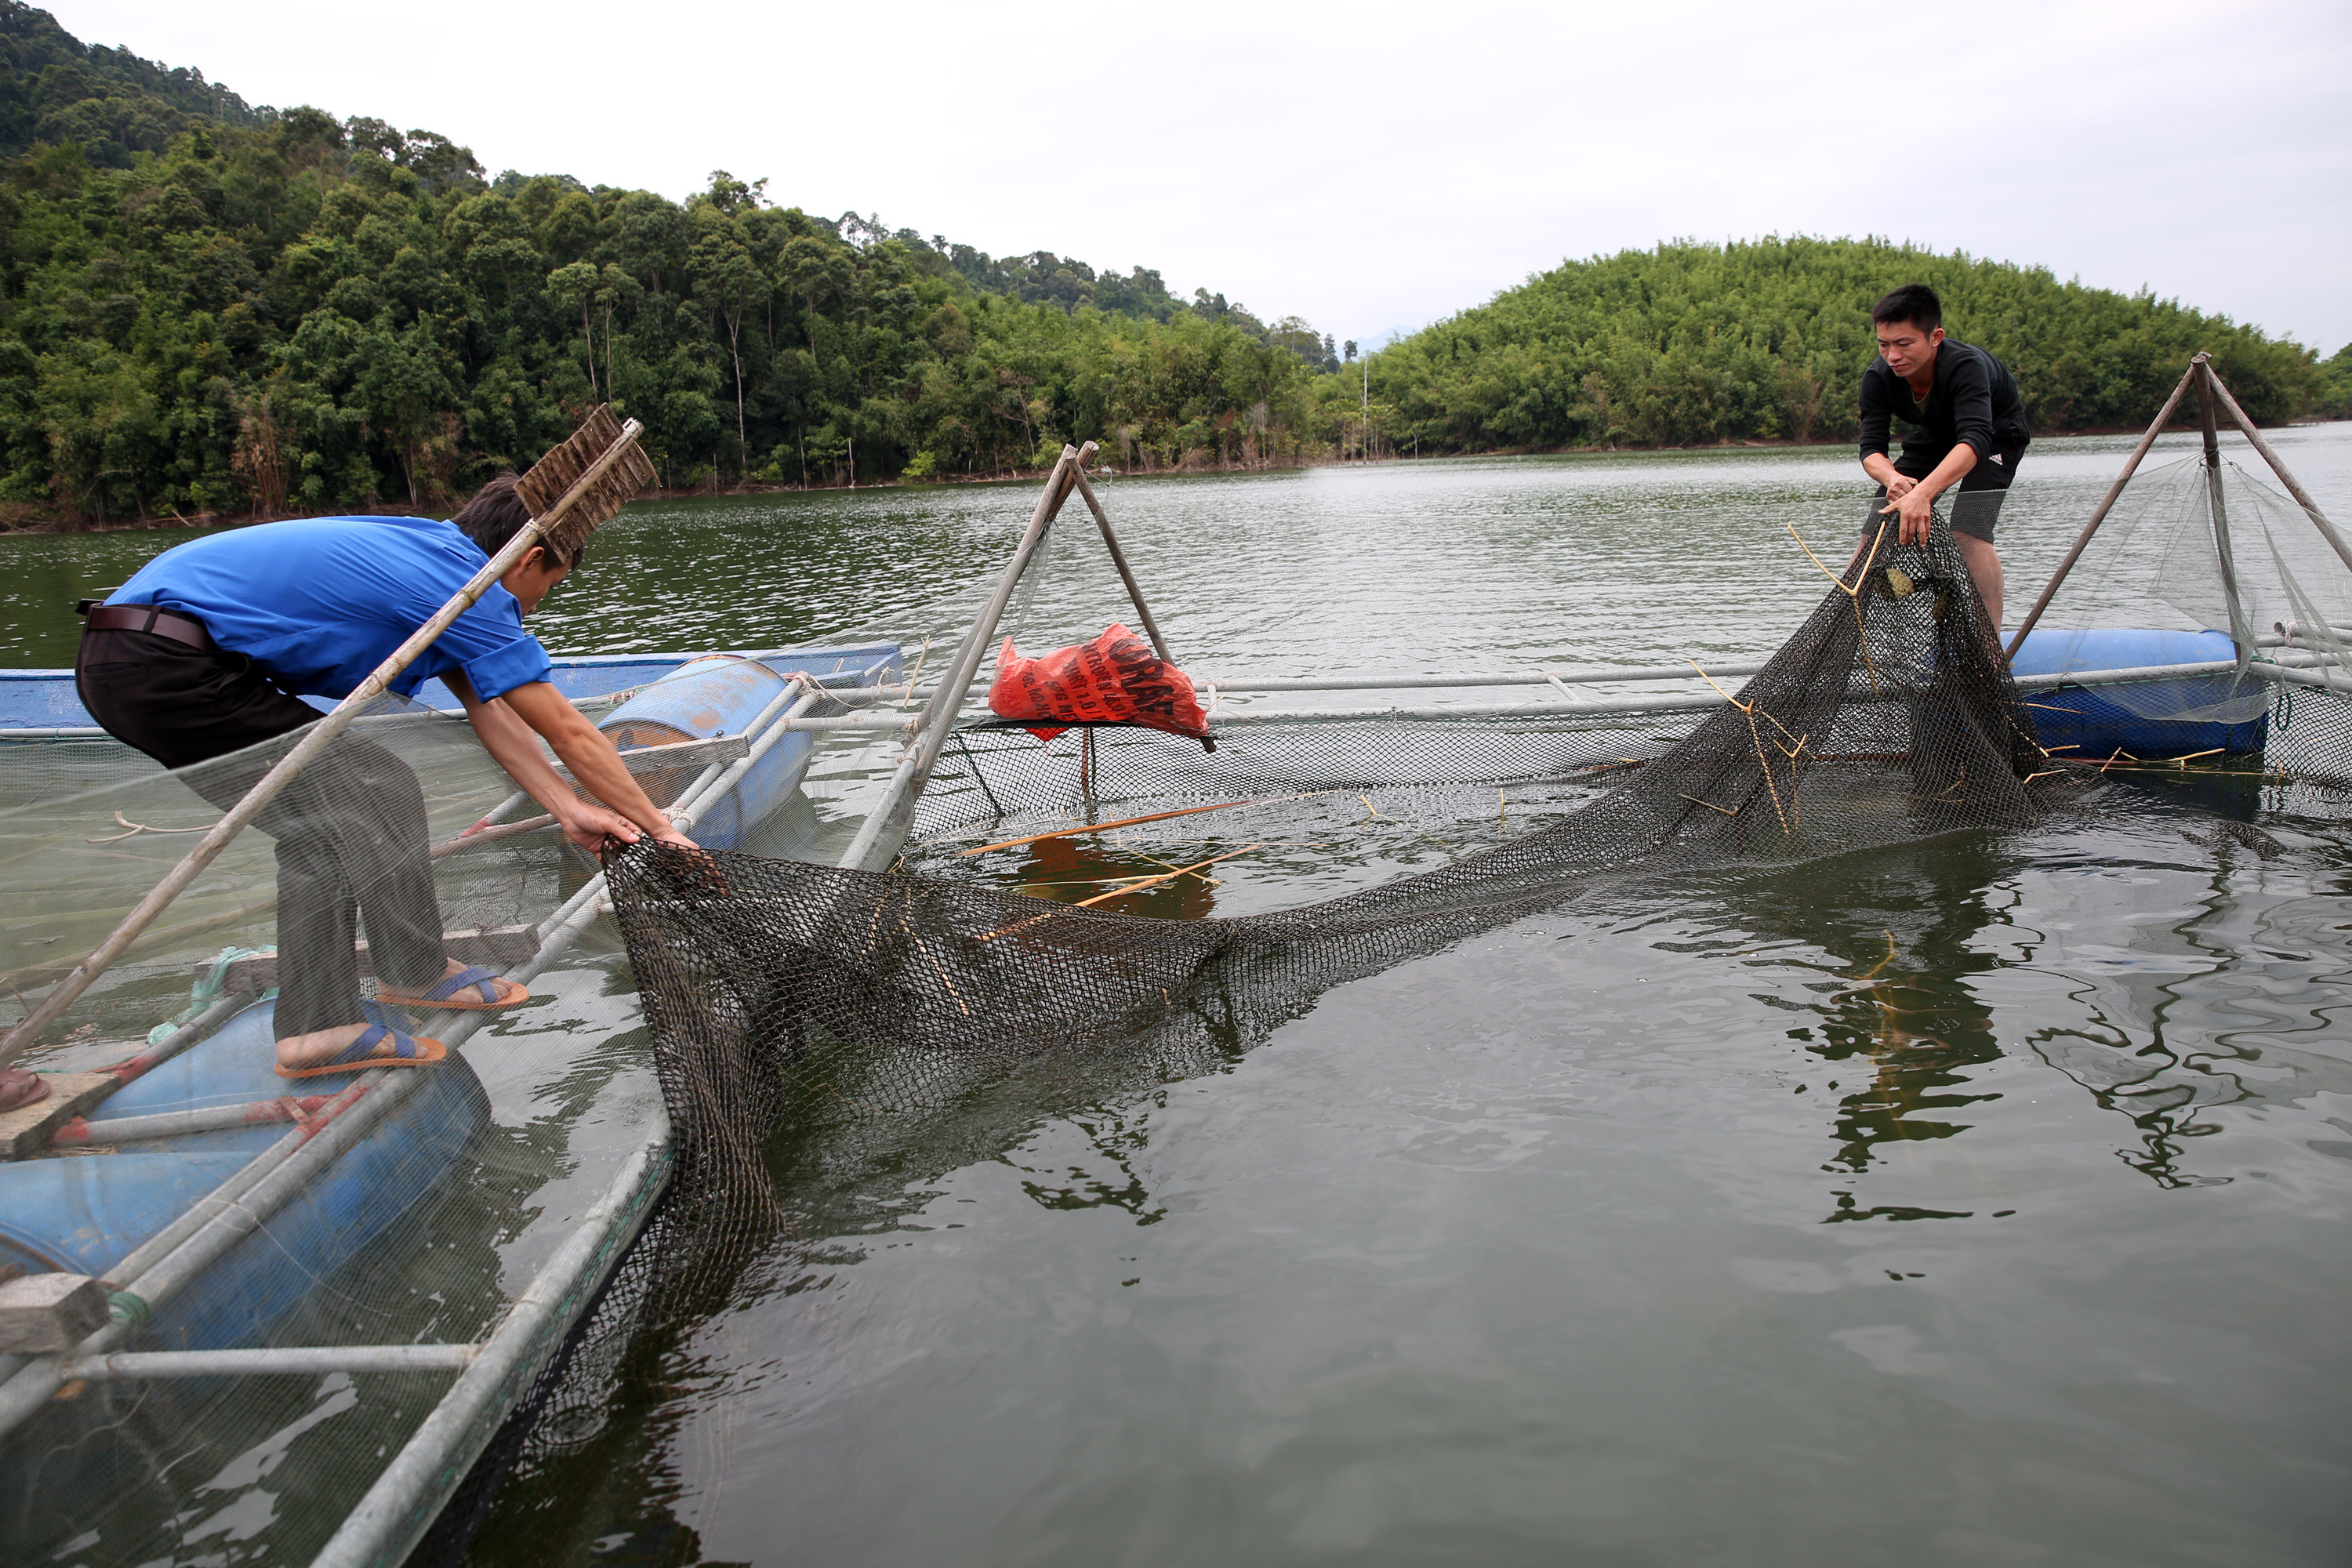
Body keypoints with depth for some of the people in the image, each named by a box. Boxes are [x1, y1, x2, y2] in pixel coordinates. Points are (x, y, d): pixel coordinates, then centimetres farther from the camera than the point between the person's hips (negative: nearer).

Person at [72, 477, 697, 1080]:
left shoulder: (429, 554, 16)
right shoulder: (464, 584, -12)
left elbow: (490, 710, 18)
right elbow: (570, 734, -7)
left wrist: (571, 811, 17)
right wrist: (660, 828, 3)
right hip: (168, 663, -10)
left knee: (327, 823, 12)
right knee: (377, 790, -4)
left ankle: (315, 1029, 13)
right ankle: (414, 973, 13)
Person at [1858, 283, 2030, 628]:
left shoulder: (1966, 365, -39)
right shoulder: (1878, 377, -25)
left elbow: (1975, 439, -52)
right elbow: (1871, 449, -28)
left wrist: (1922, 493, -68)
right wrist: (1893, 478, -52)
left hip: (1996, 432, -5)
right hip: (1934, 435, 5)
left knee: (1967, 531, -26)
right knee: (1877, 528, -5)